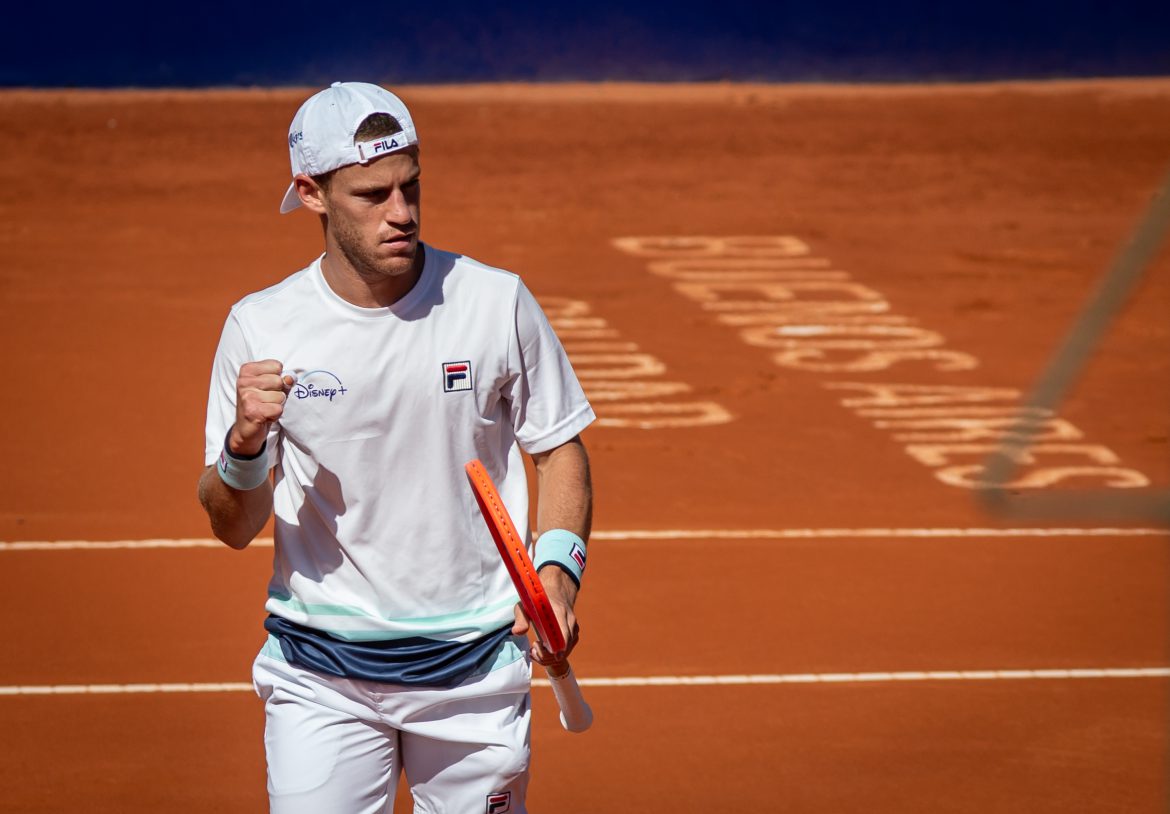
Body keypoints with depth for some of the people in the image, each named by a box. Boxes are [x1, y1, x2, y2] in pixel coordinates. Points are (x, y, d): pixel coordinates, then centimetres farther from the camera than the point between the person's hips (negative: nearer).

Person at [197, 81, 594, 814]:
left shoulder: (497, 302, -3)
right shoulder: (261, 328, -4)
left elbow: (559, 449, 8)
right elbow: (235, 528, -1)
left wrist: (557, 569, -10)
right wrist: (245, 442, -22)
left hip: (476, 666, 1)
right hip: (320, 676, 0)